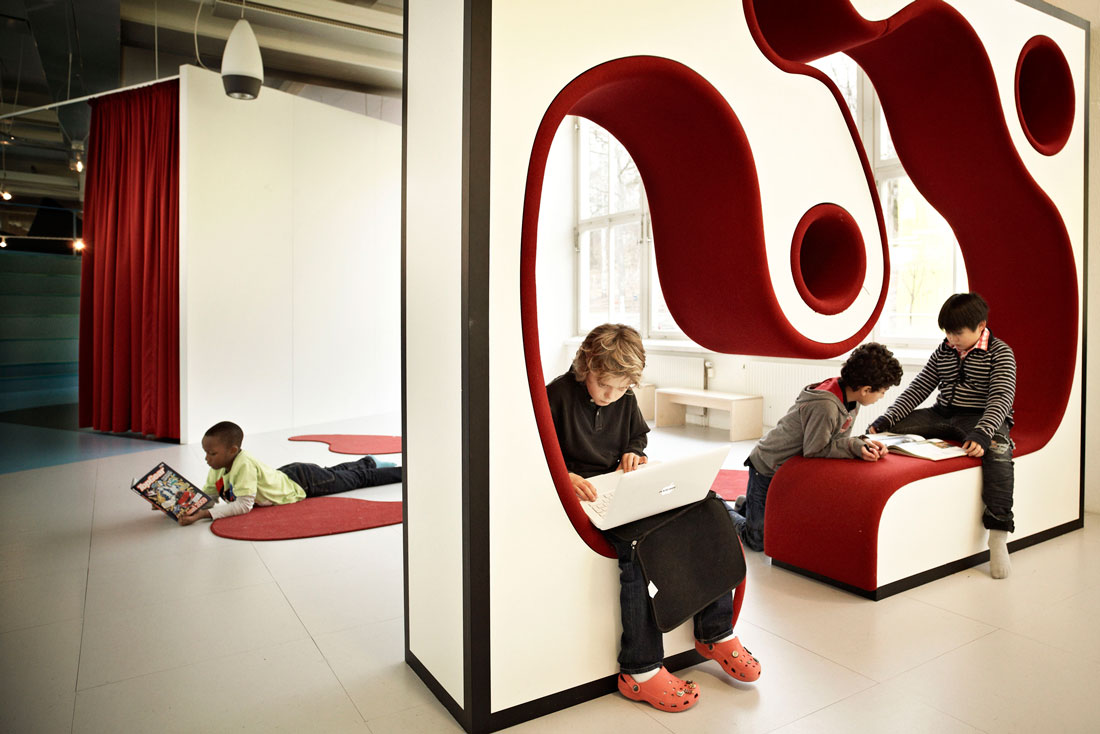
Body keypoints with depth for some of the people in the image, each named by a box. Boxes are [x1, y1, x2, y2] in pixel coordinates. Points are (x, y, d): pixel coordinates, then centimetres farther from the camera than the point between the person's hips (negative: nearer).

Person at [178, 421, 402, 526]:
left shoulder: (244, 465, -36)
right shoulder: (217, 470, -11)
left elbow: (244, 505, -39)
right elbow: (206, 495, 1)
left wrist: (205, 514, -44)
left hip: (303, 481, -7)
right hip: (288, 474, 7)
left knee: (358, 478, 9)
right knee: (334, 473, 31)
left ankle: (403, 472, 25)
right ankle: (367, 462, 54)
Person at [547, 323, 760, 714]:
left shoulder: (626, 400, 11)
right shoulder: (558, 395, -10)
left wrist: (635, 454, 5)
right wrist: (564, 476, -27)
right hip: (584, 497, -7)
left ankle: (716, 634, 1)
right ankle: (640, 670, -22)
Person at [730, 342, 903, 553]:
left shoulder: (850, 397, -5)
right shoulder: (825, 406, -34)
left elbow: (839, 438, 2)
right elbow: (814, 449, -27)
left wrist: (862, 444, -17)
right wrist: (855, 446, -28)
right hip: (768, 469, -9)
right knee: (758, 540, -1)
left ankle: (746, 506, 41)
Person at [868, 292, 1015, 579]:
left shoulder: (1000, 353, -4)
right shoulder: (943, 351, 10)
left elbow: (1001, 398, -16)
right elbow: (918, 389, 7)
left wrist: (982, 433, -35)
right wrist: (886, 419, -7)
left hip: (982, 418, -5)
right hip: (942, 415, 5)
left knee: (998, 447, -38)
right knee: (889, 429, -14)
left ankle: (998, 537, -36)